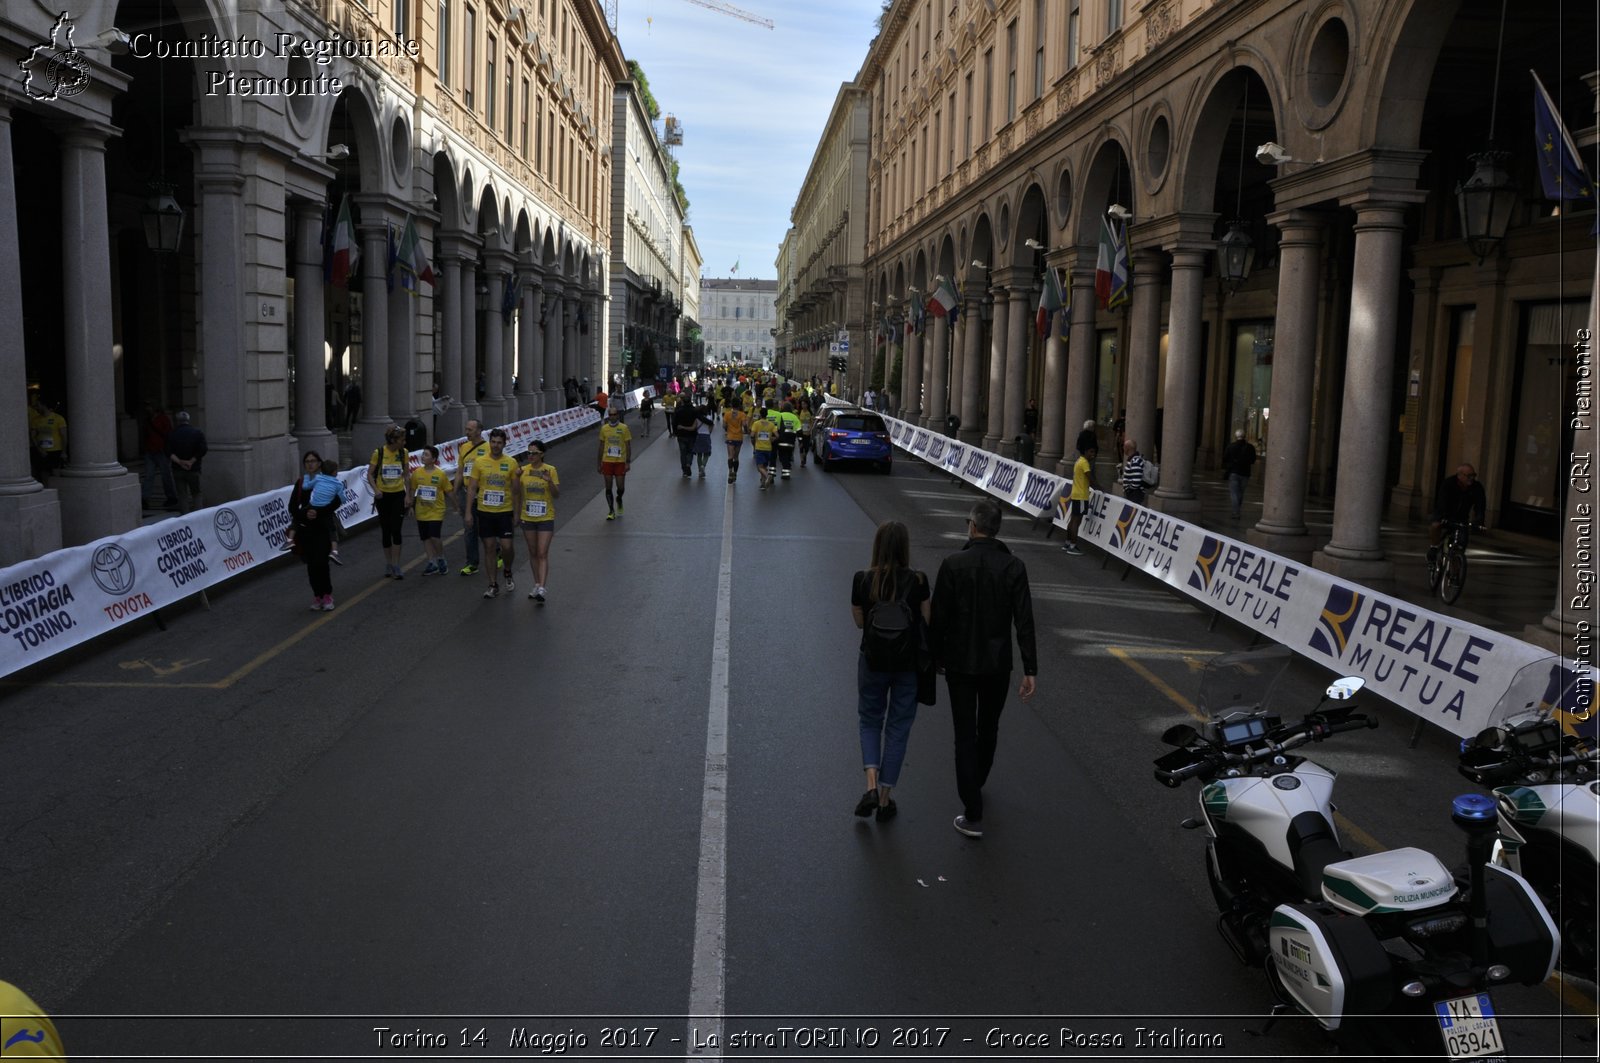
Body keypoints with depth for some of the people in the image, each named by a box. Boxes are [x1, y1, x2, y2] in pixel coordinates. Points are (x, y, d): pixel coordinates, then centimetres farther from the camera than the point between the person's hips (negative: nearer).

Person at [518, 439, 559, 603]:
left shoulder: (550, 470, -8)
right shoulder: (523, 471, 1)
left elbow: (557, 495, -9)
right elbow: (519, 494, 7)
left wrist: (550, 481, -22)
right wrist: (517, 514, -1)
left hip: (546, 518, -4)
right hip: (528, 518, 4)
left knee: (543, 554, -8)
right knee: (533, 553, 13)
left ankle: (541, 590, -13)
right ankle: (537, 585, 25)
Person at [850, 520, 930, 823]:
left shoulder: (862, 580, -12)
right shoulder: (917, 580, -13)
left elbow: (860, 621, 0)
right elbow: (927, 622, -5)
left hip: (872, 661, 0)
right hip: (908, 664, 0)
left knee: (870, 720, 20)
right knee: (898, 727, 13)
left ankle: (872, 786, 0)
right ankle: (885, 800, 17)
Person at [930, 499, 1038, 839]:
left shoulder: (953, 564, -12)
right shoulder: (1014, 566, -7)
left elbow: (939, 617, -9)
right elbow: (1024, 621, -9)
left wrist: (935, 658, 5)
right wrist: (1030, 670, -5)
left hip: (960, 663, -2)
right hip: (998, 664, 2)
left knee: (965, 736, 2)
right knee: (988, 729, 23)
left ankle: (973, 815, -1)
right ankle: (976, 786, 44)